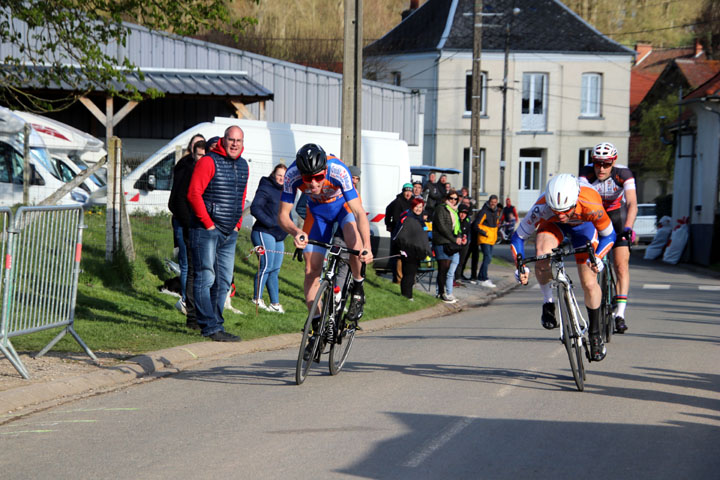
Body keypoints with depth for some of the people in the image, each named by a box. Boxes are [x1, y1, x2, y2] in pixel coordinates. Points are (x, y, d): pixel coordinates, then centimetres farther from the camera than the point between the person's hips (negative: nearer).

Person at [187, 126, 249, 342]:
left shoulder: (243, 166, 14)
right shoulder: (209, 162, -9)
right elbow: (193, 194, -14)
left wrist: (237, 224, 14)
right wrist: (208, 224, -13)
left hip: (229, 234, 7)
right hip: (206, 231, -7)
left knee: (224, 282, 8)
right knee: (206, 279, -7)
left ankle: (216, 325, 14)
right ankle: (210, 327, -9)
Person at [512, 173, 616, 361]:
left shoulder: (592, 206, -41)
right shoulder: (541, 208, -39)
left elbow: (609, 235, -22)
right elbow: (518, 237, -24)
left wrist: (597, 257, -38)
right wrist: (521, 266, -36)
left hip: (583, 225, 0)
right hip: (552, 225, 0)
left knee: (589, 284, -6)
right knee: (542, 257, -33)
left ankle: (595, 335, 15)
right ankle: (549, 303, -7)